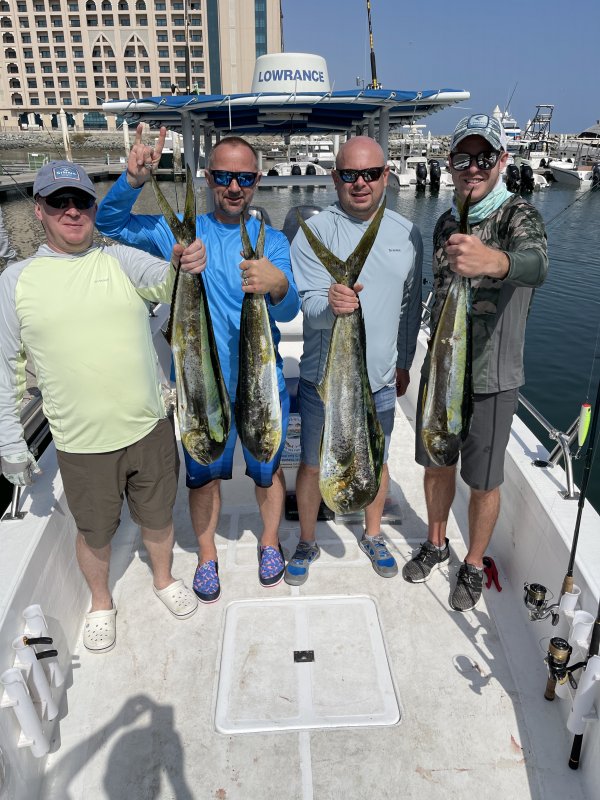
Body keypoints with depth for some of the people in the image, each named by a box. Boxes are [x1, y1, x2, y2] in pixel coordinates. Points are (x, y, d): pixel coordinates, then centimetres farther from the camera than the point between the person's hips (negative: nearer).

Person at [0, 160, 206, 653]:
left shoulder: (121, 260, 0)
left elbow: (163, 282, -20)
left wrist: (183, 265, -44)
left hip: (151, 427, 1)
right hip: (81, 442, 0)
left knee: (158, 516, 20)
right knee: (94, 531, 18)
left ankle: (164, 579, 49)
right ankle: (101, 603, 46)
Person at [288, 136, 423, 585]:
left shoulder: (407, 233, 2)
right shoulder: (315, 231, -9)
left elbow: (411, 306, 13)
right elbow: (308, 306, -18)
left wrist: (404, 363, 17)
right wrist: (330, 305, -41)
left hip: (381, 379, 3)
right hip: (323, 378, -2)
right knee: (313, 465, 12)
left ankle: (373, 536, 44)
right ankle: (307, 543, 36)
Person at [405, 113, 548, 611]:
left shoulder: (517, 216, -14)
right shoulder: (447, 222, 7)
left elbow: (535, 264, -38)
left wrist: (493, 260, -62)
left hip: (490, 380, -5)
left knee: (484, 482, 9)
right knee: (437, 464, 19)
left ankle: (474, 565, 32)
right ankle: (436, 544, 42)